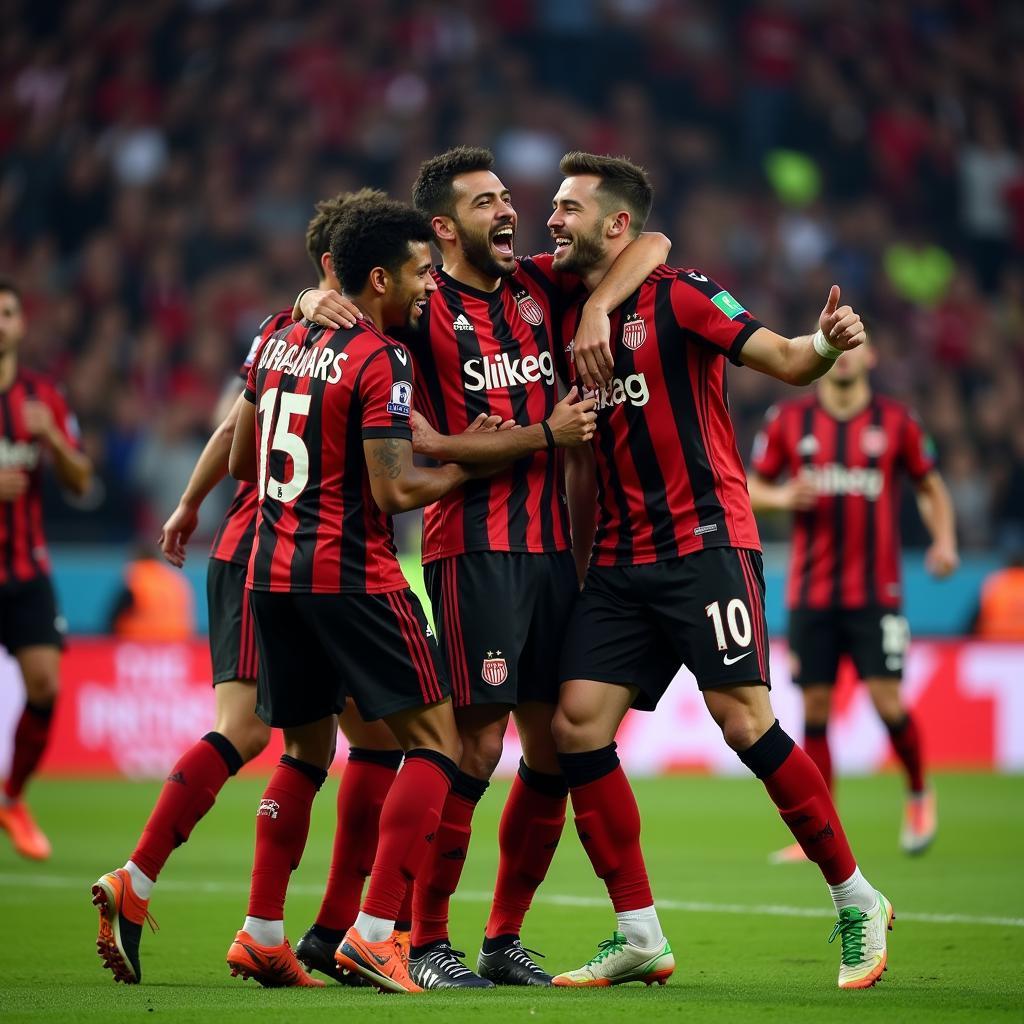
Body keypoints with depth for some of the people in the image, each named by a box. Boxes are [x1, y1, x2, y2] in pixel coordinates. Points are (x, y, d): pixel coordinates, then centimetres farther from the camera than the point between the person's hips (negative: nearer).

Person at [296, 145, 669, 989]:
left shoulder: (539, 285, 12)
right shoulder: (422, 308, -5)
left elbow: (651, 244, 13)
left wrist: (598, 305, -5)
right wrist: (543, 436, -11)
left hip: (553, 543, 6)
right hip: (472, 547, -6)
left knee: (556, 744, 5)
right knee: (478, 741, -10)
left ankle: (505, 937, 16)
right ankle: (426, 941, -2)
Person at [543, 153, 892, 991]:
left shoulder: (679, 295, -5)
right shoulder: (569, 318, 14)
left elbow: (782, 359, -13)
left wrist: (826, 345, -34)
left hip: (705, 543, -7)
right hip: (620, 561, 7)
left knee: (743, 716, -14)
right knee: (578, 723, -5)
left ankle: (856, 901, 1)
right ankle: (640, 936, 3)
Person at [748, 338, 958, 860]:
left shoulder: (896, 421, 2)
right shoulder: (788, 420, 3)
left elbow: (930, 487, 13)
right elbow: (752, 488, 11)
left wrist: (944, 542, -3)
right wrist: (781, 496, -11)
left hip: (875, 592, -1)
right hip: (811, 595, 2)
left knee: (887, 699, -10)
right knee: (815, 708, 1)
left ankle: (919, 793, 18)